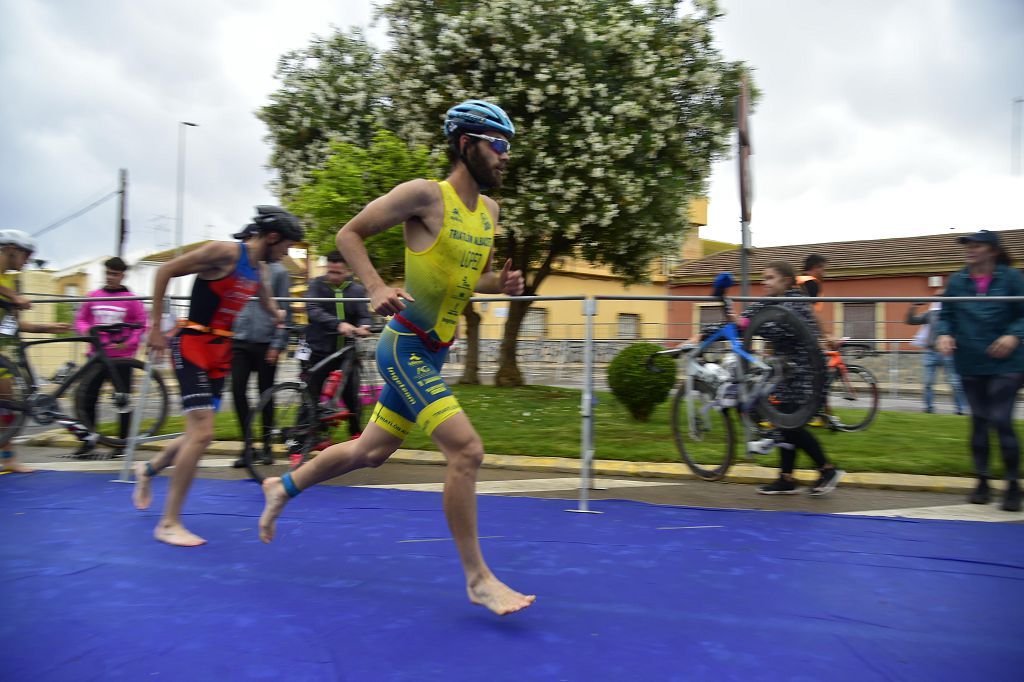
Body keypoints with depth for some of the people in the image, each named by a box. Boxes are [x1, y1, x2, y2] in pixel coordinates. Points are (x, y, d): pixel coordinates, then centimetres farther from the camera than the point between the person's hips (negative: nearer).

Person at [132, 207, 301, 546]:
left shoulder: (259, 271, 10)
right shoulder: (224, 252, -14)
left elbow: (268, 306, 30)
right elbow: (165, 271, -12)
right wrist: (155, 327, -12)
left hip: (220, 350, 8)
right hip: (193, 344, -8)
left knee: (199, 433, 14)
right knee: (202, 433, -16)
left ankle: (148, 470, 44)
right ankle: (169, 523, -5)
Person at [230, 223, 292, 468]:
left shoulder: (278, 271, -1)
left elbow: (284, 310, -3)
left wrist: (278, 344, -9)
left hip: (265, 343, -3)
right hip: (239, 341, 3)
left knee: (265, 394, 5)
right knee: (237, 390, -5)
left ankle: (267, 446, 18)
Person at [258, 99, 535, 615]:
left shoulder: (489, 210, 10)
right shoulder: (426, 194, -12)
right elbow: (349, 234, -7)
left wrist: (501, 283, 1)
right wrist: (377, 288, -21)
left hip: (433, 353, 9)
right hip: (406, 347, -9)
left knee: (372, 451, 18)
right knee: (466, 450, -15)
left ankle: (283, 487, 40)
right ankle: (477, 578, -1)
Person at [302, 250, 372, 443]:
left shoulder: (357, 290, 5)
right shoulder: (317, 285, -1)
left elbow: (364, 316, 0)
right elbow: (313, 311, -16)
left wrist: (363, 327, -25)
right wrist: (338, 324, -33)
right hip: (319, 352, -2)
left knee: (352, 397, 6)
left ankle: (356, 433, 28)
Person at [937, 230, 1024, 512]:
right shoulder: (957, 281, 4)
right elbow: (946, 315, 8)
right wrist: (944, 334, -11)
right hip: (970, 363, 3)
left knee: (1001, 421, -6)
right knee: (979, 421, 9)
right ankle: (982, 481, 21)